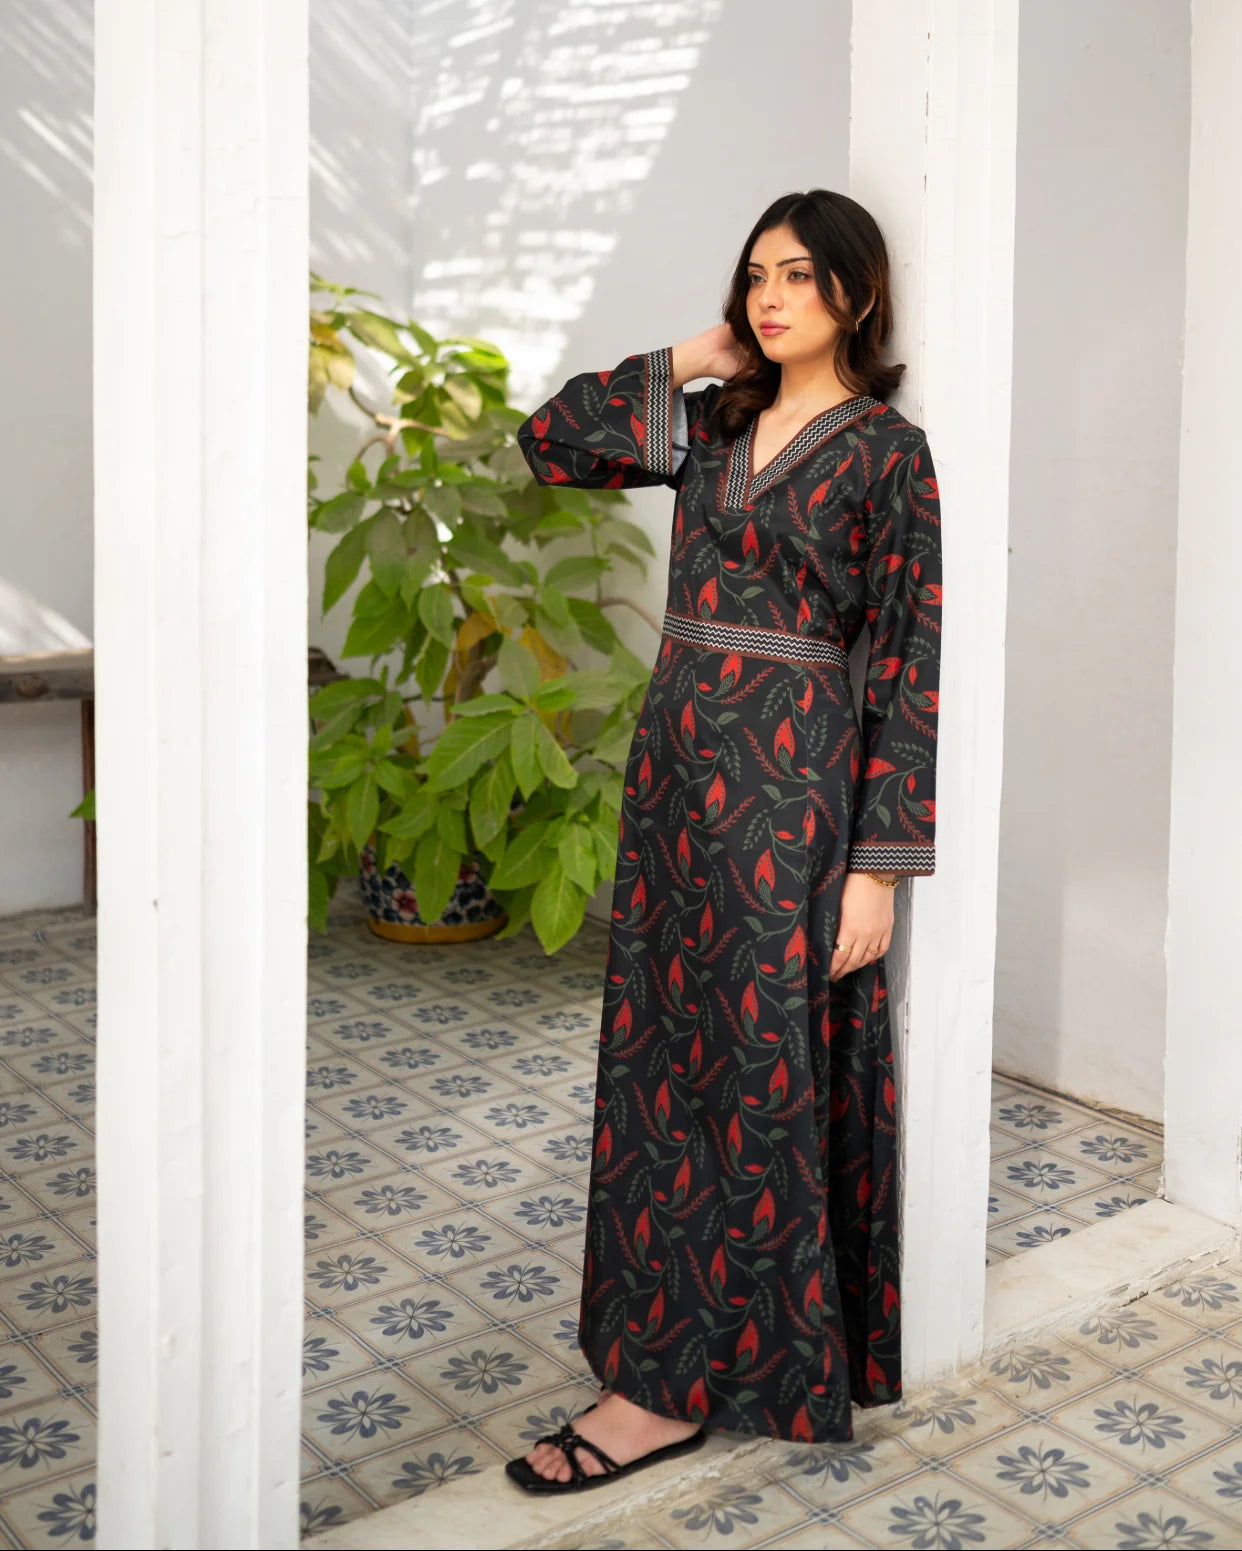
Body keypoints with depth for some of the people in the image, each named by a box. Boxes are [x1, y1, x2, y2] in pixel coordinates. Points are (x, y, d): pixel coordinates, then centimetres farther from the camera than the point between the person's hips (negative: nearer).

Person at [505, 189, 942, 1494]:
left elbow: (909, 665, -10)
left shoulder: (886, 451, -6)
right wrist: (685, 364, 6)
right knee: (663, 1047, 11)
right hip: (673, 752, 7)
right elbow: (549, 441, 14)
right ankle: (678, 1332, 27)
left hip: (786, 774, -7)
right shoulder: (715, 424, 12)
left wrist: (878, 864, -14)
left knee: (758, 1065, -1)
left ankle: (674, 1383, 8)